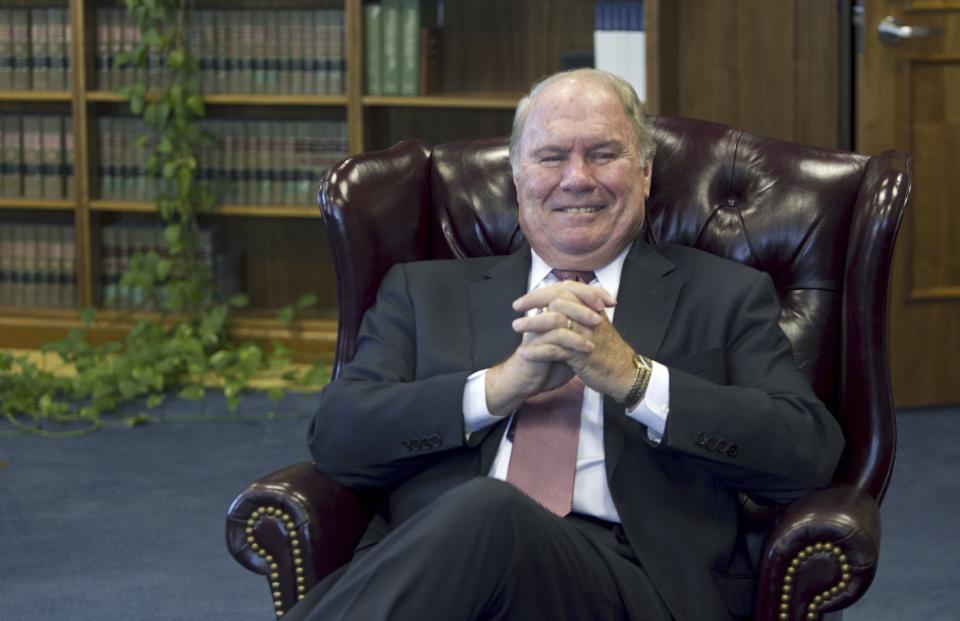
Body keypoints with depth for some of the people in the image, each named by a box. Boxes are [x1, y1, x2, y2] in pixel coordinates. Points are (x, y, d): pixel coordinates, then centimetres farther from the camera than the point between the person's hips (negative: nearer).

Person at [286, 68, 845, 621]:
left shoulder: (726, 298, 18)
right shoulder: (424, 292, 23)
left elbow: (811, 452, 3)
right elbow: (336, 435, 8)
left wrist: (631, 376, -7)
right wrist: (502, 384, -6)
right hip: (427, 563, 1)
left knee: (486, 516, -35)